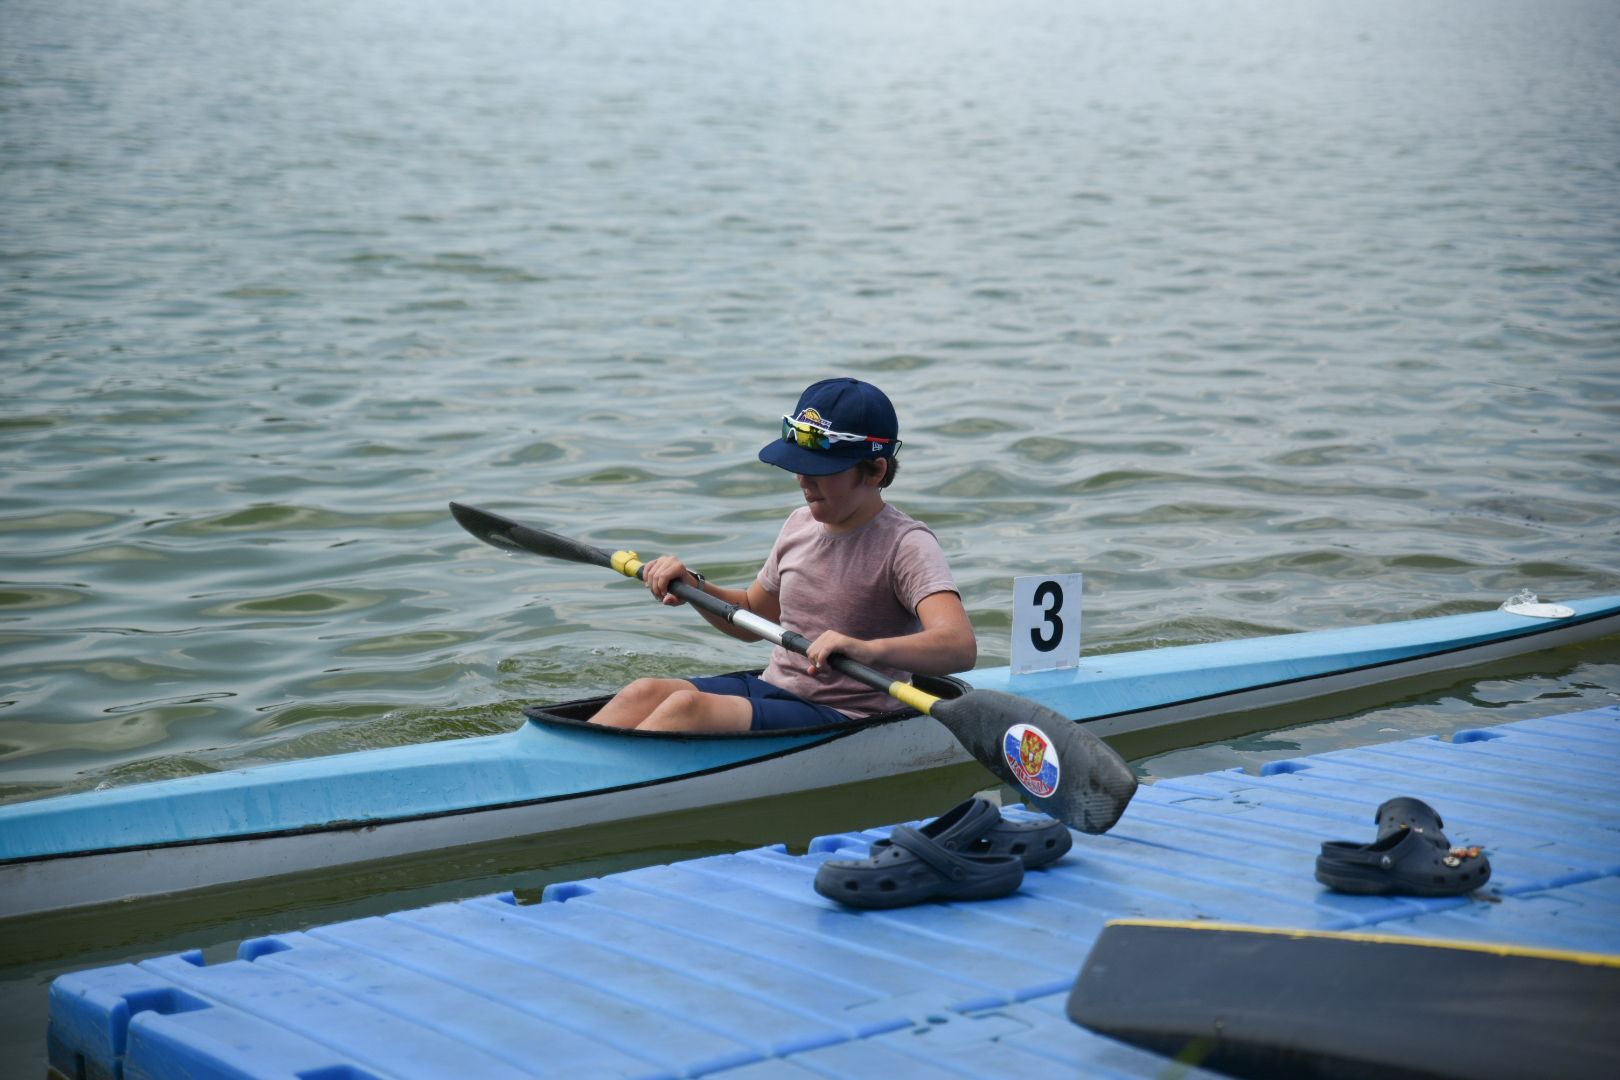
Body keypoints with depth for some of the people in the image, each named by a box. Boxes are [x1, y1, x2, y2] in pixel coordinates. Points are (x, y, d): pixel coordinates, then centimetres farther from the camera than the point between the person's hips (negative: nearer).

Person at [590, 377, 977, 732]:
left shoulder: (905, 545, -12)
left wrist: (867, 649, -45)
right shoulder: (800, 524, 11)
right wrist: (695, 587, 7)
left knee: (687, 706, -29)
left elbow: (961, 647, -28)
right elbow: (753, 617, 27)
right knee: (645, 693, -18)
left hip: (845, 722, -7)